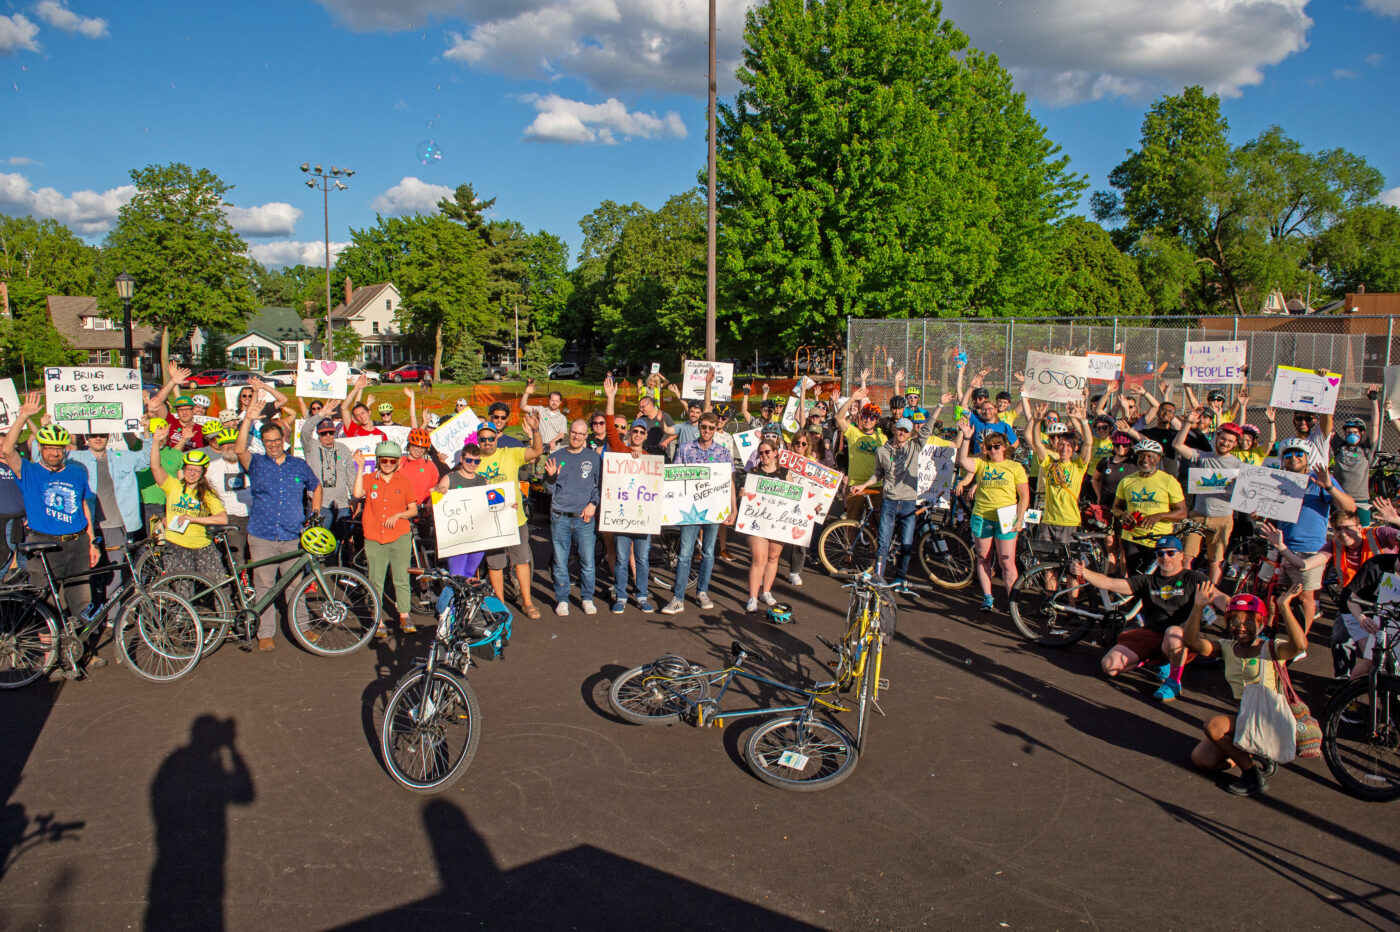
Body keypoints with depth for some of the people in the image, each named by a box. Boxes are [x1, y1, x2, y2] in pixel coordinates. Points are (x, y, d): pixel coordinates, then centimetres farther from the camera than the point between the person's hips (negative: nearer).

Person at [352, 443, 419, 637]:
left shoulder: (403, 481, 5)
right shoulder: (369, 479, 4)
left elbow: (413, 510, 8)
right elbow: (358, 494, -17)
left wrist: (398, 515, -10)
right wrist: (360, 467, -16)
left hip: (400, 536, 0)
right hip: (374, 539, 0)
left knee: (401, 579, 0)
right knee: (375, 582, 3)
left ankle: (404, 617, 14)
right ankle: (378, 622, 11)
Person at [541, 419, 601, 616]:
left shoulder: (594, 458, 9)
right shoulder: (555, 457, 10)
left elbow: (601, 485, 12)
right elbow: (550, 490, 10)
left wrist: (593, 504, -3)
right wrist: (552, 477, -10)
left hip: (584, 518, 0)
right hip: (559, 518, 1)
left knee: (587, 561, -2)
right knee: (560, 562, 3)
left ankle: (587, 598, 13)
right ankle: (562, 599, 15)